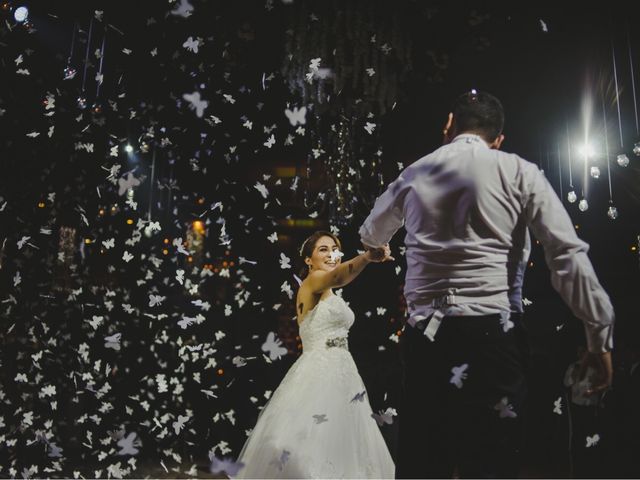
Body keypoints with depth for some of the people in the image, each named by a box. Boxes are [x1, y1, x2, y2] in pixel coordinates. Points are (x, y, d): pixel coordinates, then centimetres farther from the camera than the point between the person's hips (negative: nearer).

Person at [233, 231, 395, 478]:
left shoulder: (330, 294, 17)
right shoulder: (312, 281, -11)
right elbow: (338, 276, -34)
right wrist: (367, 257, -52)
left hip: (339, 375, 9)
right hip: (317, 375, -9)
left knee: (339, 446, 13)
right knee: (309, 447, -10)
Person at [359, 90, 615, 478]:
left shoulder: (412, 175, 14)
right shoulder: (518, 172, 4)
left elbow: (371, 235, 32)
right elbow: (568, 254, -4)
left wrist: (379, 247, 55)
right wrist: (601, 335, 3)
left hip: (424, 336, 3)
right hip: (492, 336, -3)